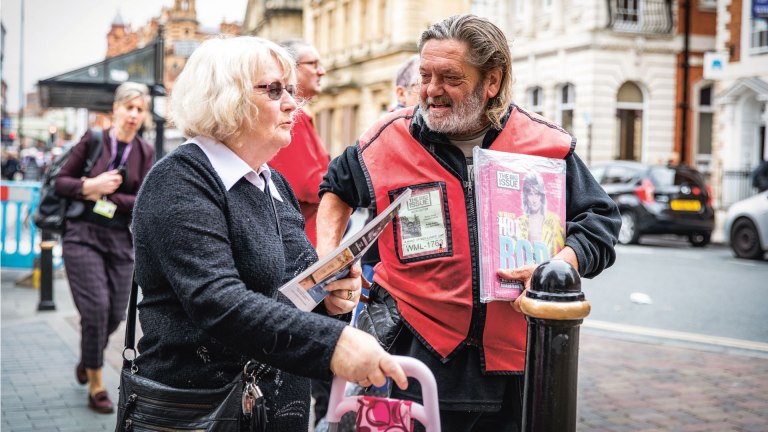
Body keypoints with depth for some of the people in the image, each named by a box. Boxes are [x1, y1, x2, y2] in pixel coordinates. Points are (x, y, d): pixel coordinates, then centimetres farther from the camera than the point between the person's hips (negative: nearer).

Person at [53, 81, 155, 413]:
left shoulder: (145, 153, 4)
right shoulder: (92, 140, -1)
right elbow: (61, 181, 3)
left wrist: (107, 197, -12)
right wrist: (89, 186, -14)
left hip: (121, 240, 3)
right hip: (83, 236, -3)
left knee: (116, 313, 4)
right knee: (96, 307, -11)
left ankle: (87, 360, 36)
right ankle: (96, 384, 5)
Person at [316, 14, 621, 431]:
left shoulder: (547, 146, -4)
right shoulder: (390, 139, -2)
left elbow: (600, 222, 4)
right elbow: (337, 188, 18)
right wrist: (327, 259, 4)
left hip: (517, 364, 1)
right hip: (418, 352, 0)